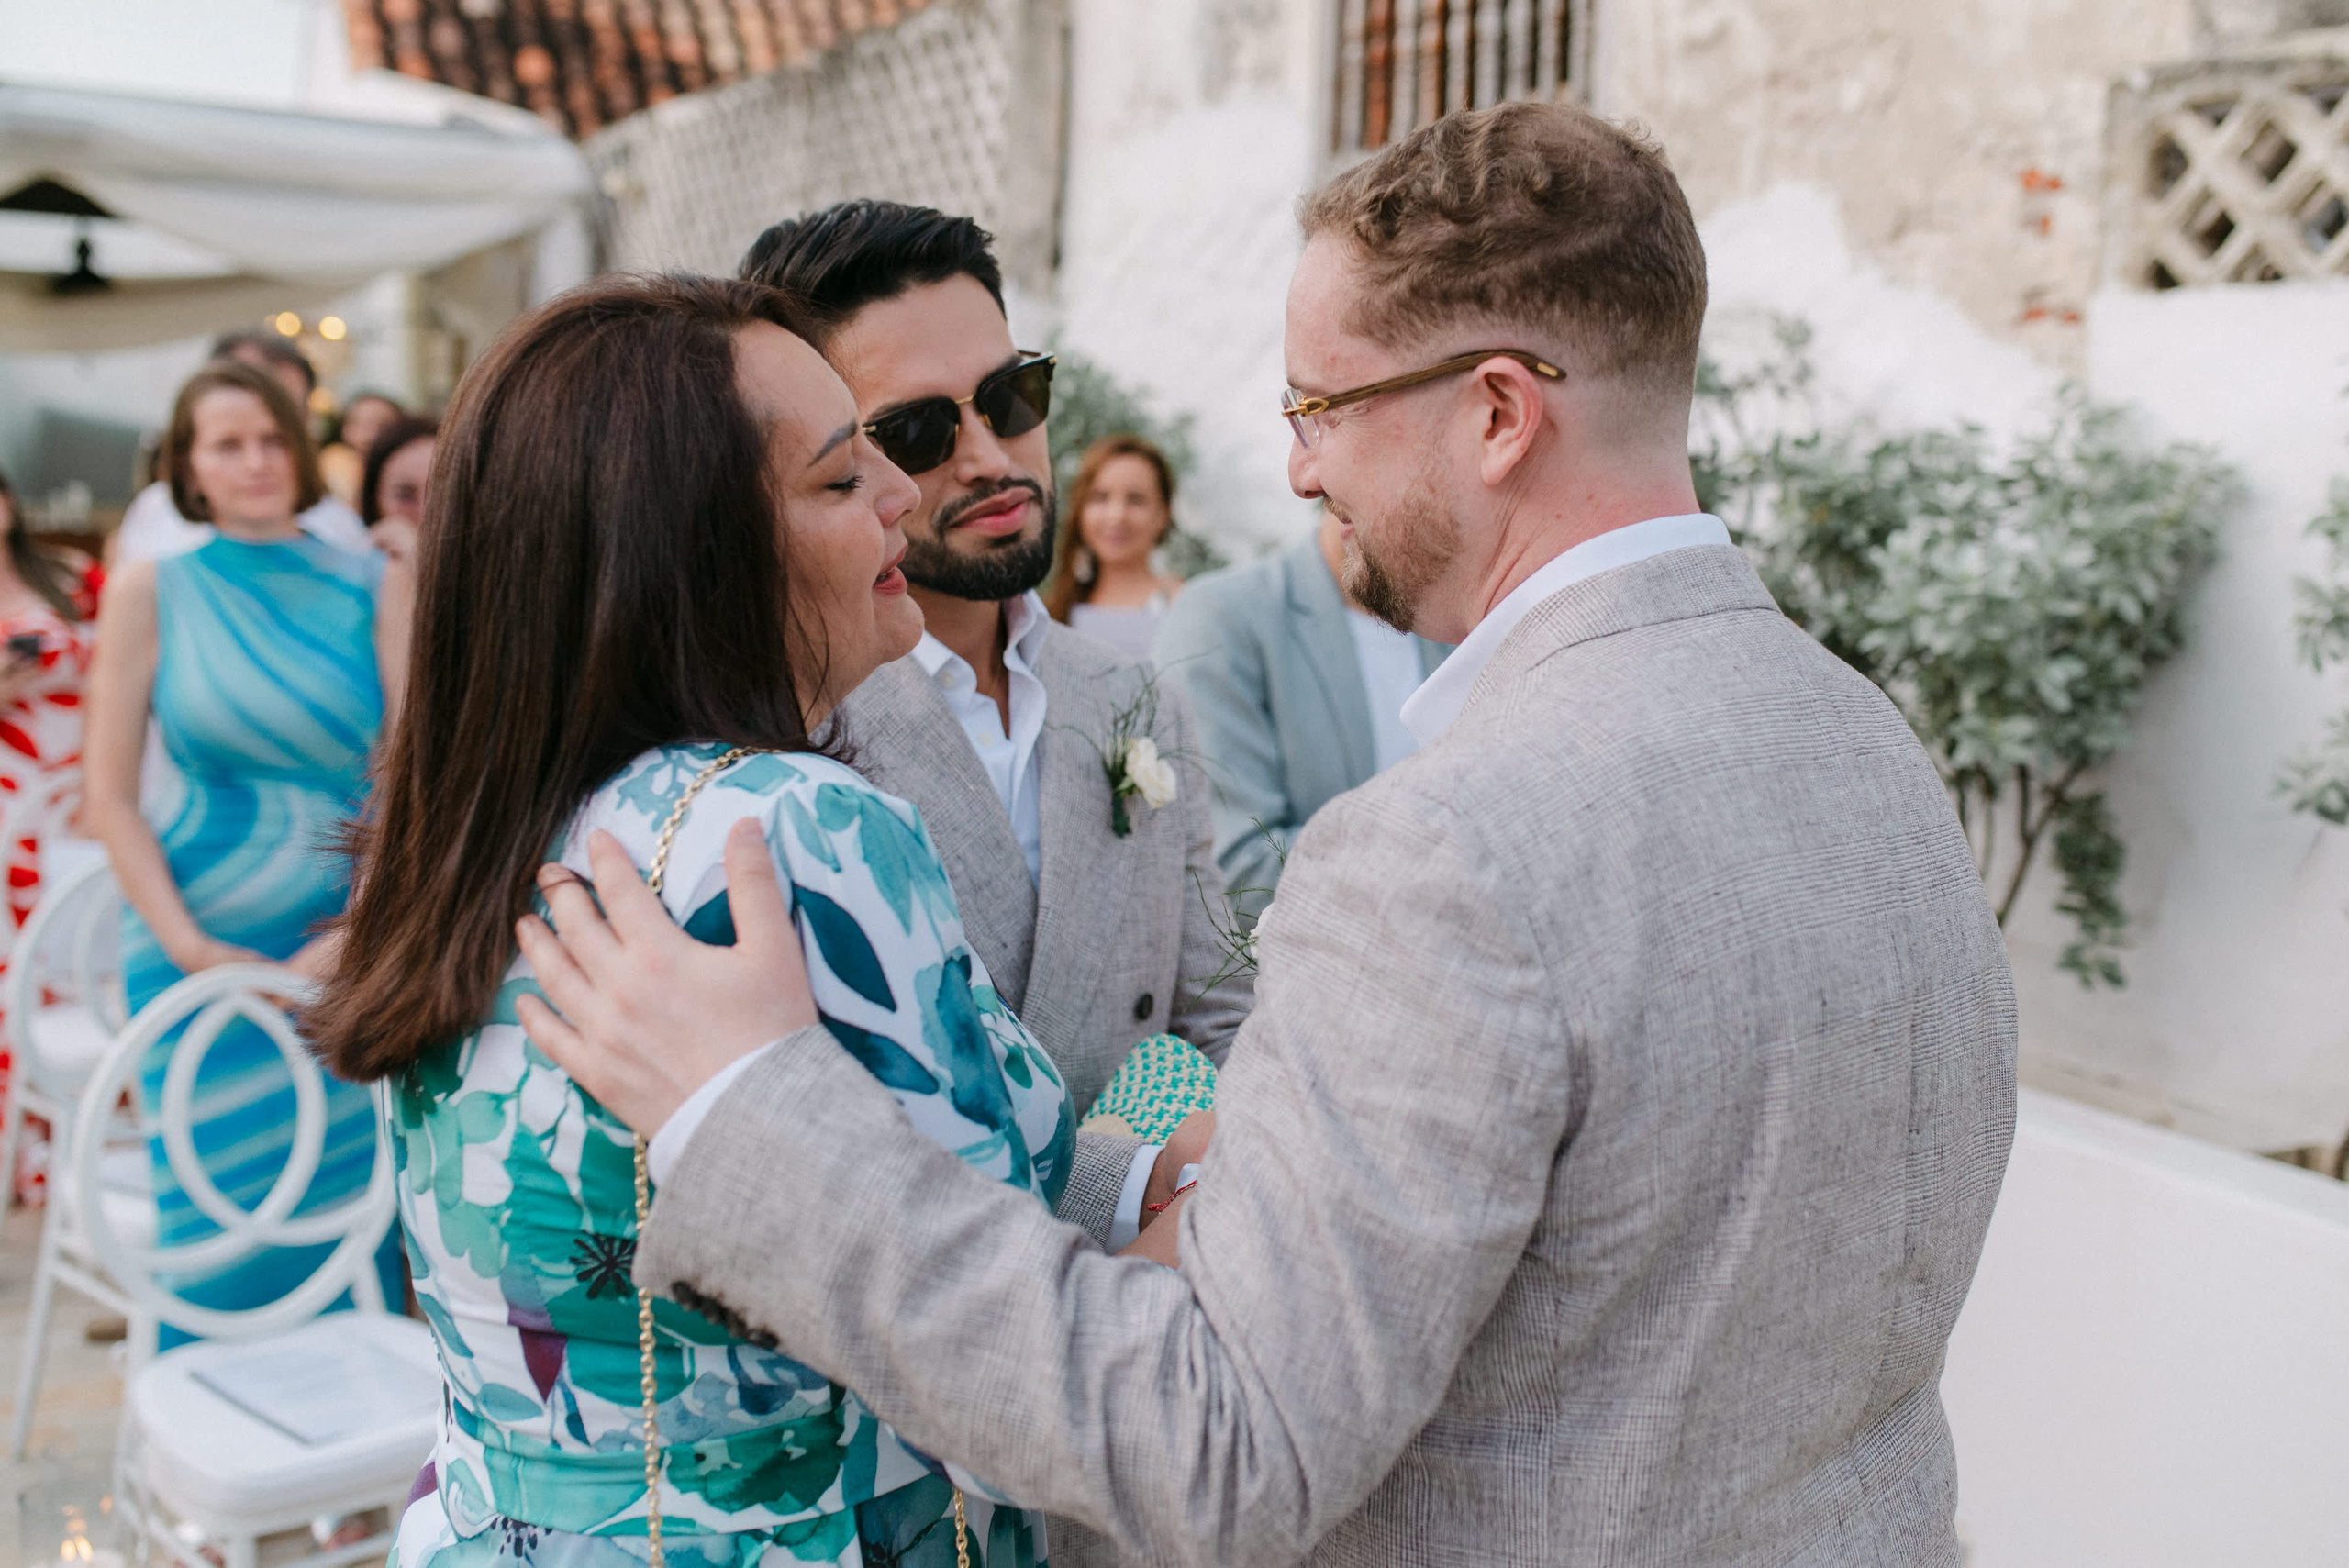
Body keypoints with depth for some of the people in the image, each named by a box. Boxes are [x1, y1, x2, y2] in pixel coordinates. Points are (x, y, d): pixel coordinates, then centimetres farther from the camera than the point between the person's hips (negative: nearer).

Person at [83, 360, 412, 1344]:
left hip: (349, 942, 0)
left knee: (348, 1194, 3)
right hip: (197, 948, 0)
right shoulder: (149, 591, 3)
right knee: (223, 1206, 3)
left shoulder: (375, 590, 3)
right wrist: (189, 947, -8)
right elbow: (110, 797, 1)